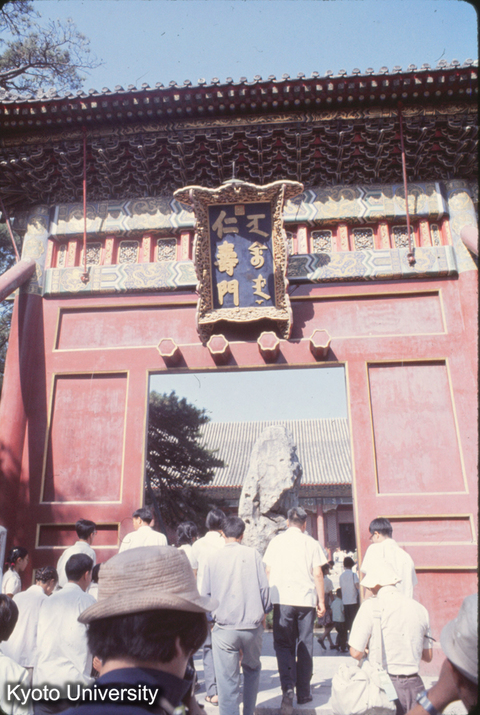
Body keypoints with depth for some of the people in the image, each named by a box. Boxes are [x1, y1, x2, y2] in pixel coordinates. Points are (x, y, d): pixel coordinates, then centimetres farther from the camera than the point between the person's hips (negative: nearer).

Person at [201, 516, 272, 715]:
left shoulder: (214, 558, 1)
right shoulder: (252, 554, -2)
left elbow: (205, 594, 5)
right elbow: (264, 587, 0)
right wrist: (264, 612, 16)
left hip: (224, 628, -1)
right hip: (252, 626, 1)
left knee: (227, 680, 4)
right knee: (252, 669, 24)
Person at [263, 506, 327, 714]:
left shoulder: (276, 541, 6)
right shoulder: (311, 543, 3)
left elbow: (268, 571, 8)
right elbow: (317, 574, 0)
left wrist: (267, 596, 18)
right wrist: (321, 601, 7)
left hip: (282, 599, 0)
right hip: (306, 599, 0)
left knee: (283, 645, 6)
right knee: (305, 646, 12)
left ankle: (287, 687, -13)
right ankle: (303, 693, 17)